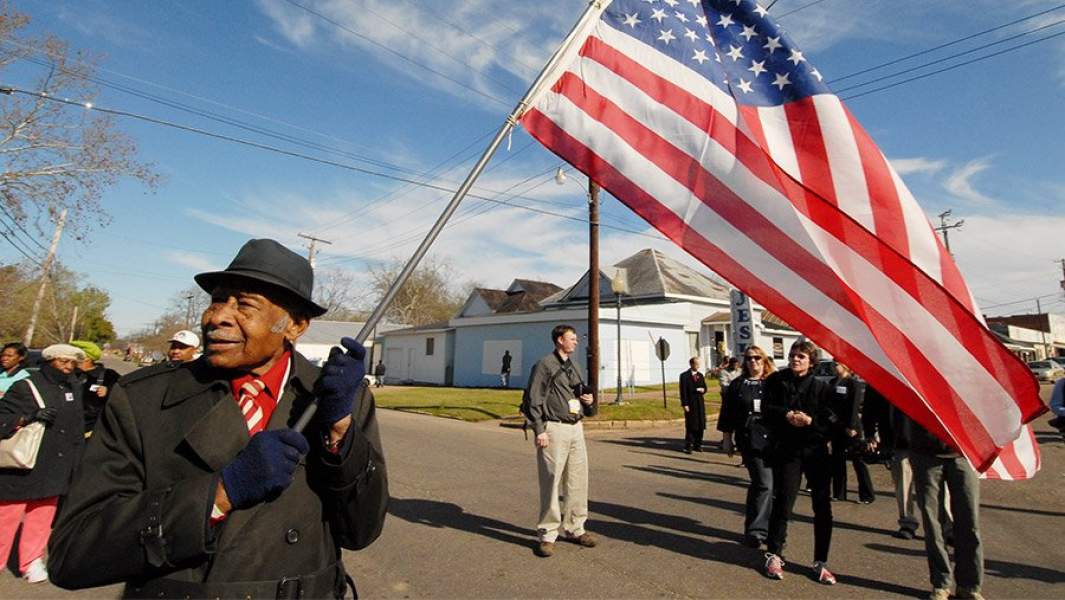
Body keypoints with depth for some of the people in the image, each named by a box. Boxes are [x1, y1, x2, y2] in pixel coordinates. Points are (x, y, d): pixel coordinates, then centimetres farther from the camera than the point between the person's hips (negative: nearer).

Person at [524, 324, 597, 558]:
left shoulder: (574, 368, 18)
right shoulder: (544, 365, -5)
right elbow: (533, 400, -10)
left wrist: (590, 402, 4)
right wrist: (539, 430, -16)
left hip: (576, 428, 7)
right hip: (554, 429, -7)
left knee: (578, 480, 10)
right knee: (551, 482, -2)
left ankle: (574, 528, 25)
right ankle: (547, 535, 10)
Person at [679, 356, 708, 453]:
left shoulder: (700, 375, 12)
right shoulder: (684, 376, -5)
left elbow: (704, 388, 18)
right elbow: (683, 391, -8)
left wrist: (702, 390, -7)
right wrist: (685, 404, -13)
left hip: (700, 403, 5)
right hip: (690, 404, -5)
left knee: (700, 425, 7)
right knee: (690, 426, -3)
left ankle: (698, 445, 17)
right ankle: (688, 446, 4)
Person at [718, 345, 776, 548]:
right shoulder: (737, 385, 5)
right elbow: (727, 414, 7)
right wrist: (727, 439, 6)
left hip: (773, 440, 2)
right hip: (750, 441, -2)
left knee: (758, 485, 12)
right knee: (765, 484, -11)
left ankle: (754, 528, 31)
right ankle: (756, 530, -1)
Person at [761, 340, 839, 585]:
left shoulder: (821, 387, 2)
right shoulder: (776, 381, 2)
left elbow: (831, 418, -5)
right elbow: (767, 409, -4)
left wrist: (810, 420, -21)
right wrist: (787, 415, -21)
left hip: (816, 450, 1)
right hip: (786, 450, -1)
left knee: (822, 507, 6)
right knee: (782, 503, 1)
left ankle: (820, 562, 23)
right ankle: (773, 555, 19)